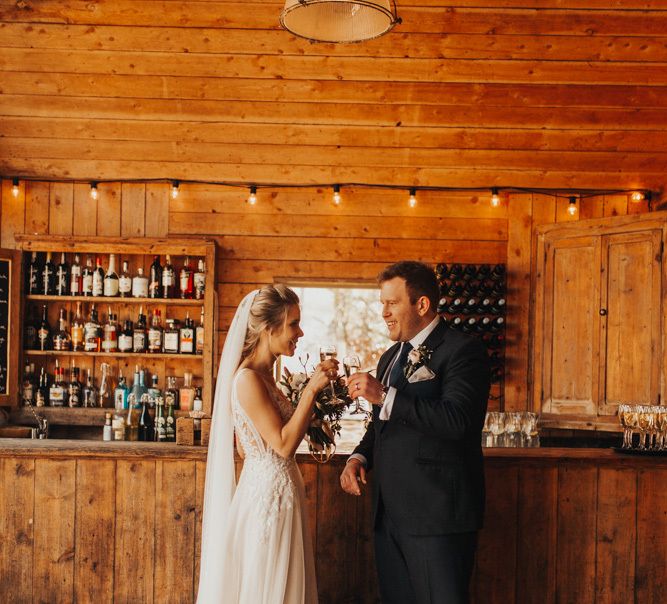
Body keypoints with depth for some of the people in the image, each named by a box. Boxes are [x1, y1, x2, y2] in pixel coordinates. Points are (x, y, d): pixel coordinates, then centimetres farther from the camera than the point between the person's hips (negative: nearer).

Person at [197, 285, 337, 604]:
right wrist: (311, 390, -19)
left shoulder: (262, 376, 10)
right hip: (269, 492, -9)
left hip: (275, 489, 9)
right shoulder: (248, 379, -18)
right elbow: (283, 444, -20)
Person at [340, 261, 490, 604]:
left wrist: (385, 396, -23)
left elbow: (457, 419, -24)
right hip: (390, 512, 8)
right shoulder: (391, 357, 17)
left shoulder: (463, 350, -10)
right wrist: (360, 458, 5)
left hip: (438, 512, -8)